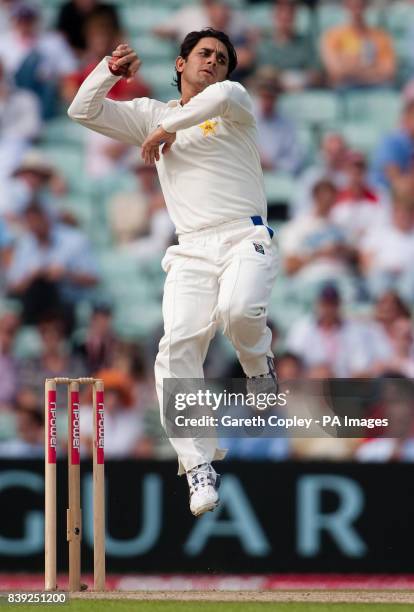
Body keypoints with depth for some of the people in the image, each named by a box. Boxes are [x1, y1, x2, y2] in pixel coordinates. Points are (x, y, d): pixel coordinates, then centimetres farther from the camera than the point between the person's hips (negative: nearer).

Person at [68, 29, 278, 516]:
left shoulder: (235, 106, 12)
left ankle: (259, 365, 2)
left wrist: (170, 127, -9)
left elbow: (226, 95, -14)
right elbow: (83, 111, 18)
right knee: (178, 347, -18)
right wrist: (111, 69, 7)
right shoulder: (152, 115, 22)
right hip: (192, 252, 3)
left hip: (246, 239, -3)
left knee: (239, 310, -34)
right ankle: (199, 467, -17)